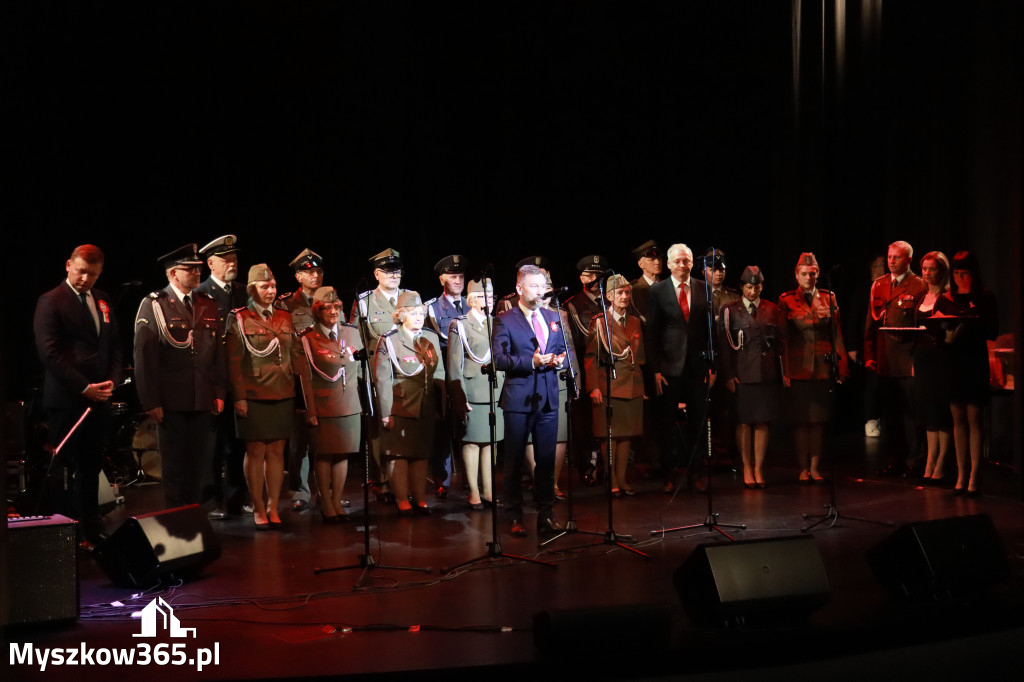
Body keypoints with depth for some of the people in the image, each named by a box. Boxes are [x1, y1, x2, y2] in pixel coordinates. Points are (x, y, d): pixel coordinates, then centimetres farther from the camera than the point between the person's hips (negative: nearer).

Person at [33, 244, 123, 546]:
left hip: (99, 398, 6)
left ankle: (91, 529, 18)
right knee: (63, 468, 0)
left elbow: (115, 346, 18)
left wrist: (112, 381, 0)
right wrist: (84, 388, -16)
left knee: (91, 466, 11)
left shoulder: (102, 301, 15)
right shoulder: (50, 302, -6)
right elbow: (50, 353, -13)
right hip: (66, 399, -6)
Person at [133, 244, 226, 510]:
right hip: (171, 400, -4)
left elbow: (218, 352, 14)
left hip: (203, 399, 4)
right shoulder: (153, 306, -2)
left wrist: (220, 393, 7)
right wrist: (151, 402, -11)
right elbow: (144, 357, -6)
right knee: (173, 463, 3)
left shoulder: (208, 305, 12)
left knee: (200, 462, 5)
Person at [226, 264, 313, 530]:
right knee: (256, 451, 0)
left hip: (283, 396, 4)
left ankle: (273, 508, 12)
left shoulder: (285, 318, 11)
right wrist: (239, 396, -9)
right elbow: (234, 361, -4)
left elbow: (298, 356, 11)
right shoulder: (239, 319, -1)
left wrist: (308, 391, 5)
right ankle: (259, 509, 8)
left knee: (277, 451, 6)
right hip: (253, 396, -4)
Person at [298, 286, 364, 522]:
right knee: (324, 455, 3)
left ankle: (337, 502, 18)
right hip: (323, 407, -4)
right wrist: (310, 411, -9)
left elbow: (361, 369, 14)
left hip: (350, 405, 4)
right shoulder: (308, 339, -5)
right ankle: (326, 505, 14)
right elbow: (305, 378, -6)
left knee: (342, 454, 8)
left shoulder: (352, 332, 8)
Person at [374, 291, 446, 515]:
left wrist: (440, 407, 7)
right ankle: (402, 501, 9)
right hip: (401, 408, -4)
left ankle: (420, 500, 17)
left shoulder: (431, 338, 8)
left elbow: (439, 374, 11)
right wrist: (386, 412, -13)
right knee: (400, 455, 1)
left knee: (422, 455, 10)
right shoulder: (388, 341, -6)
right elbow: (382, 379, -9)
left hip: (426, 408, 4)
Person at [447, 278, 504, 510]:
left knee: (490, 442, 8)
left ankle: (488, 490, 16)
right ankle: (473, 493, 6)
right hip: (473, 393, -5)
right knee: (472, 442, -2)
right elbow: (454, 365, -3)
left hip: (497, 392, 5)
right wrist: (460, 397, -9)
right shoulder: (459, 325, 0)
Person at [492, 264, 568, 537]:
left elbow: (563, 350, 19)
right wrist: (531, 362, -21)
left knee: (547, 460, 7)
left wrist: (558, 360, -4)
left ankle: (546, 514, 16)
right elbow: (499, 358, -11)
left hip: (548, 400, 5)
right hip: (518, 400, -4)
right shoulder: (505, 320, -3)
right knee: (514, 461, 4)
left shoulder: (553, 318, 15)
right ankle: (515, 517, 11)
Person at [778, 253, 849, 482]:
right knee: (800, 420, 1)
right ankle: (803, 469, 9)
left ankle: (815, 467, 11)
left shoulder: (828, 298, 9)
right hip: (798, 367, -2)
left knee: (819, 420, 3)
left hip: (823, 367, 2)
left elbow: (837, 334, 8)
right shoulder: (786, 300, 2)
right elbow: (782, 338, 1)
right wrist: (784, 371, -6)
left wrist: (842, 366, 3)